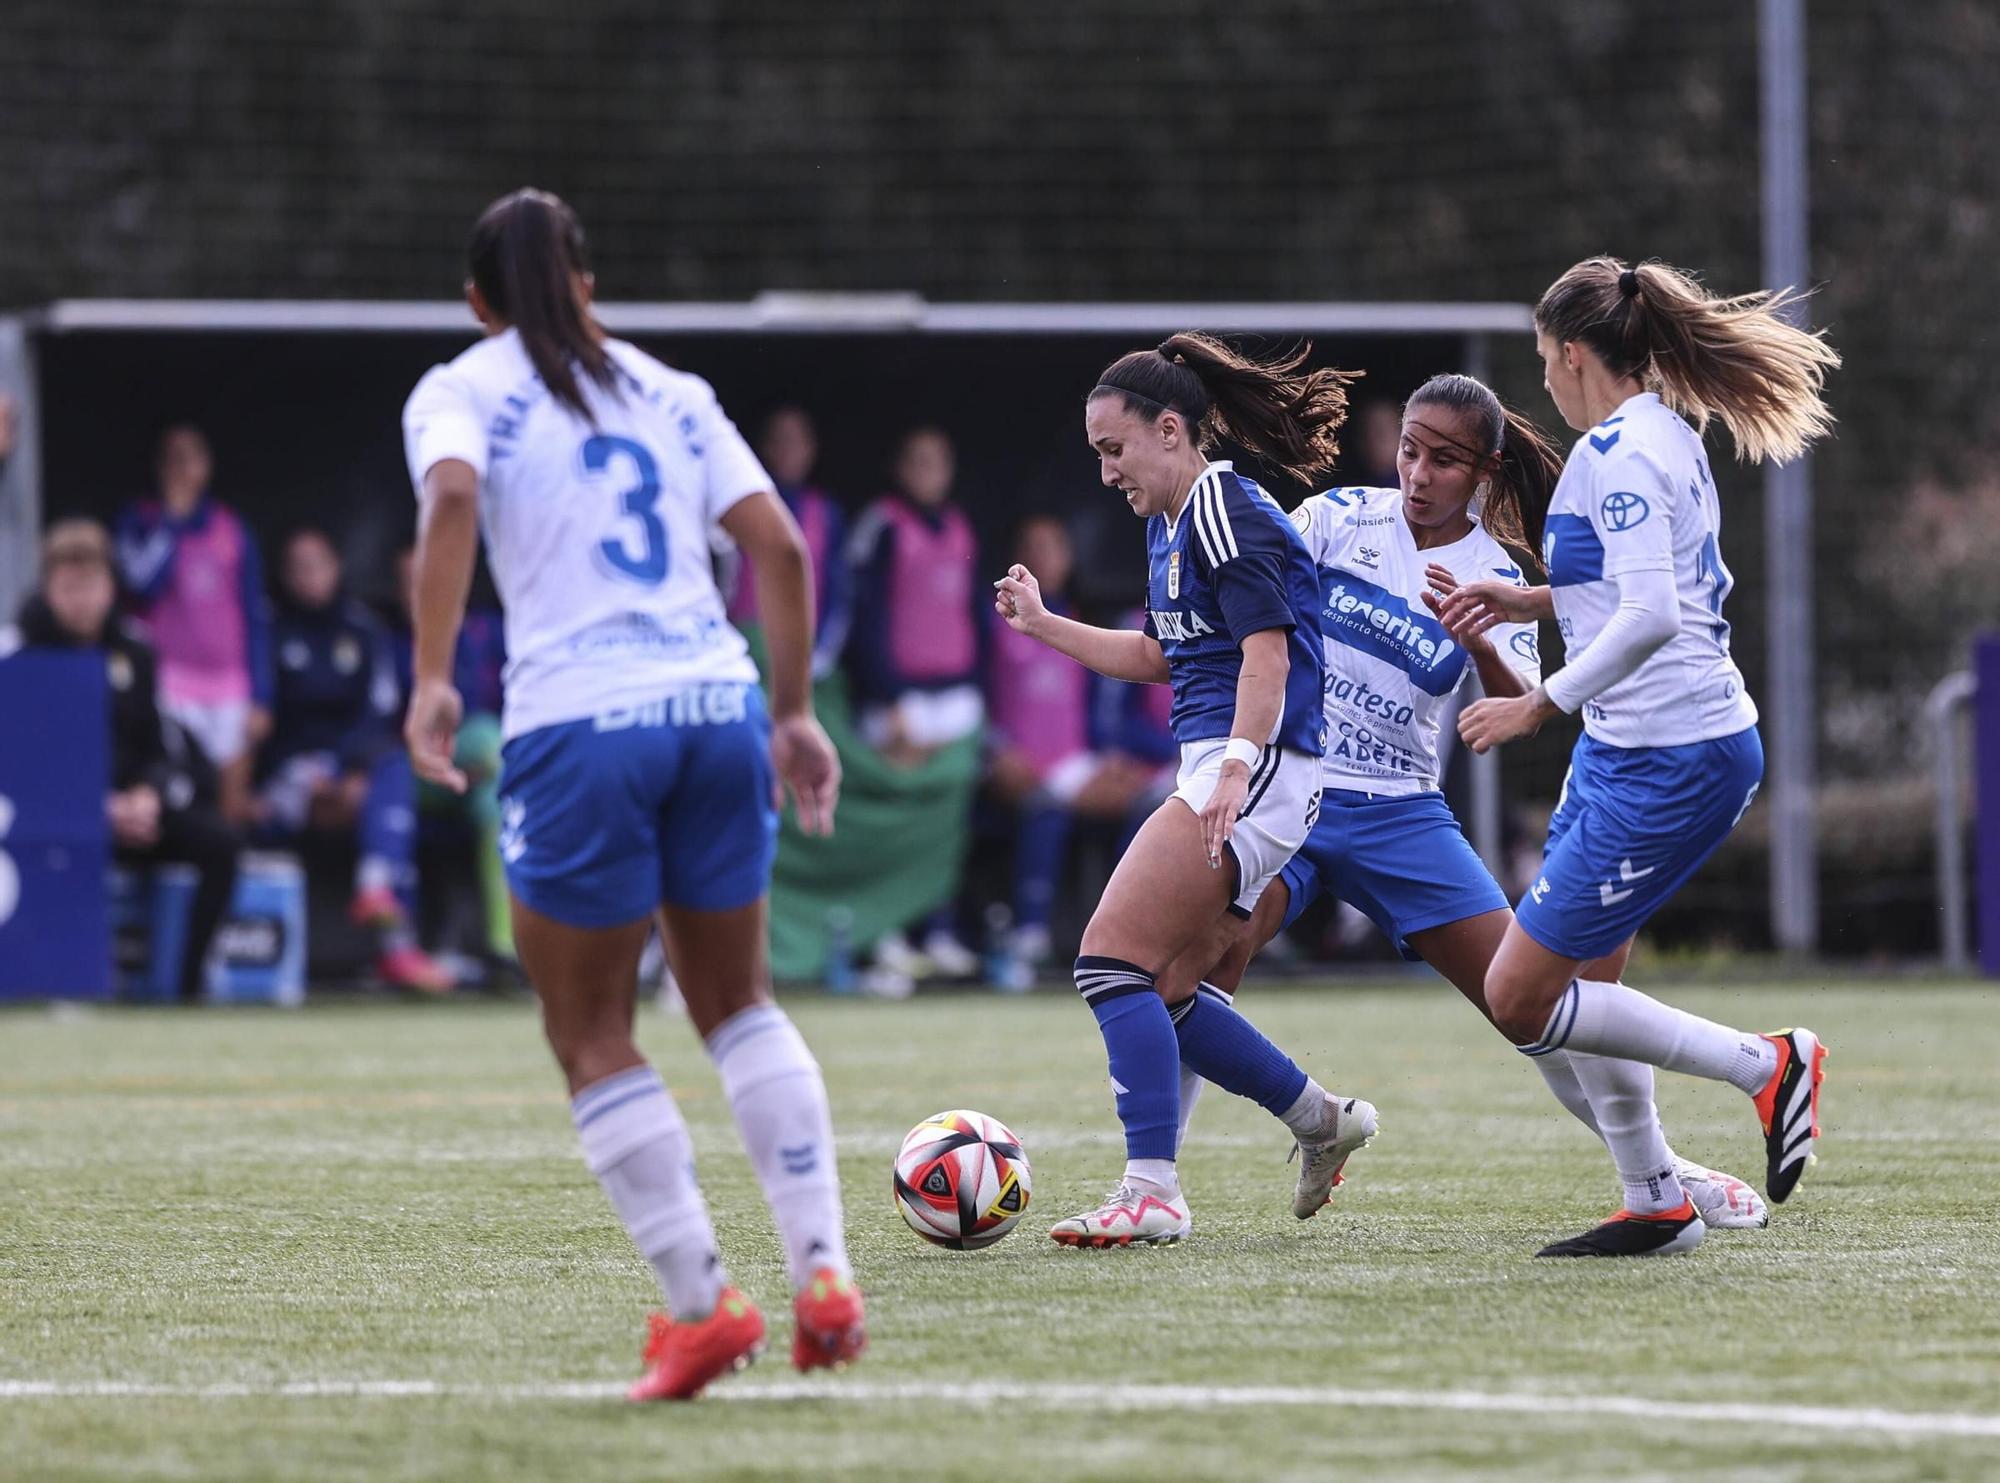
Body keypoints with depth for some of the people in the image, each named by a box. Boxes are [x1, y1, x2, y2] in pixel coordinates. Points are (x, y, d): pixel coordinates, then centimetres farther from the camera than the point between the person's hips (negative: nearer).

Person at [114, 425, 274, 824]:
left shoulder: (232, 529, 14)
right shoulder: (140, 522, 6)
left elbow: (256, 617, 14)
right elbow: (144, 584, -13)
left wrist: (259, 696, 7)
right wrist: (173, 519, -8)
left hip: (230, 688, 3)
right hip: (167, 683, -3)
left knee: (234, 806, -1)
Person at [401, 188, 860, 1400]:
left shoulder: (461, 392, 7)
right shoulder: (670, 392, 19)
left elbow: (452, 496, -15)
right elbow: (780, 546, 10)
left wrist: (431, 680, -17)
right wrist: (795, 710, 15)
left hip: (579, 722, -4)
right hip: (717, 706, 4)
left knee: (592, 1035, 7)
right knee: (738, 1001, 18)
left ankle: (703, 1302, 0)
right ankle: (823, 1270, 6)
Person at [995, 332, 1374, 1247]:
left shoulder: (1223, 512, -11)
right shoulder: (1168, 524, 19)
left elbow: (1267, 650, -21)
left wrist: (1236, 766, -32)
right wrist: (1043, 624, 25)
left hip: (1258, 769, -10)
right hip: (1216, 771, 10)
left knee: (1112, 961, -16)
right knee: (1154, 991, 10)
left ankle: (1151, 1193, -20)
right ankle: (1323, 1120, 22)